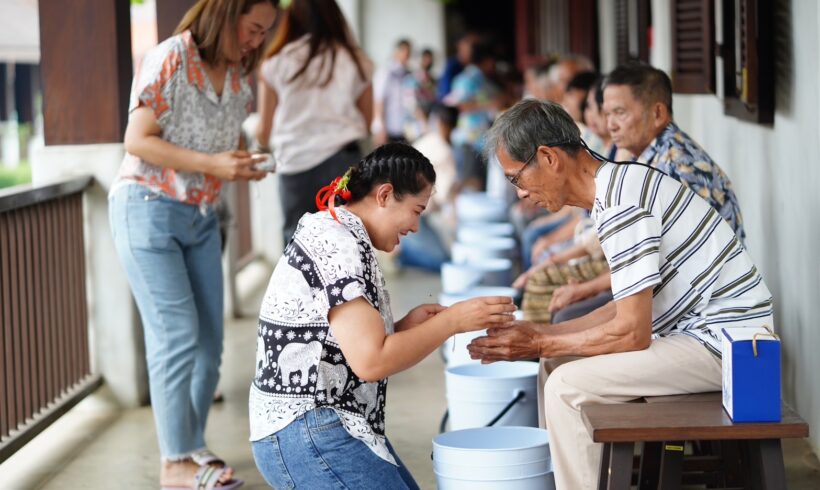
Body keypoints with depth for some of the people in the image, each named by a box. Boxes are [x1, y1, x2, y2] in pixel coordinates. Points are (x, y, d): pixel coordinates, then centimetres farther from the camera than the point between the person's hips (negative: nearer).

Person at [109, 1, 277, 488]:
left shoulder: (237, 77, 8)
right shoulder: (169, 60, -14)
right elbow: (138, 140, -17)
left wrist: (241, 164, 0)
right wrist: (212, 164, -23)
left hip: (202, 216, 7)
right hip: (149, 208, -7)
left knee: (209, 338, 6)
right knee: (177, 333, -9)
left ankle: (193, 446, 19)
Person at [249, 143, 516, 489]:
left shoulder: (339, 236, 16)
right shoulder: (339, 244, -16)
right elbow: (370, 361, -23)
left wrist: (406, 326, 2)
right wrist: (452, 320, -15)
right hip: (307, 437, -11)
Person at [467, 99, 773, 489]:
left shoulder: (620, 203, -21)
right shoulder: (618, 185, 10)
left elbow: (632, 332, -21)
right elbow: (627, 308, 15)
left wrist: (539, 345, -10)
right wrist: (539, 334, 10)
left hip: (724, 340, -10)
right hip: (702, 330, 10)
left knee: (567, 386, -17)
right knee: (556, 365, 13)